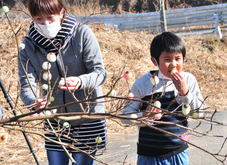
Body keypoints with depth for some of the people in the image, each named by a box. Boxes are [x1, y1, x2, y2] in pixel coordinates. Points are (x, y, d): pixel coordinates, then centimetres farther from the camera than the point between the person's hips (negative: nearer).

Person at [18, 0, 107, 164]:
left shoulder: (82, 33, -13)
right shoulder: (28, 46, -7)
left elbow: (100, 72, -15)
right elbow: (27, 85, -14)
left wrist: (80, 81, -37)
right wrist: (34, 101, -38)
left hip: (88, 116, -2)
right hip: (55, 122, 2)